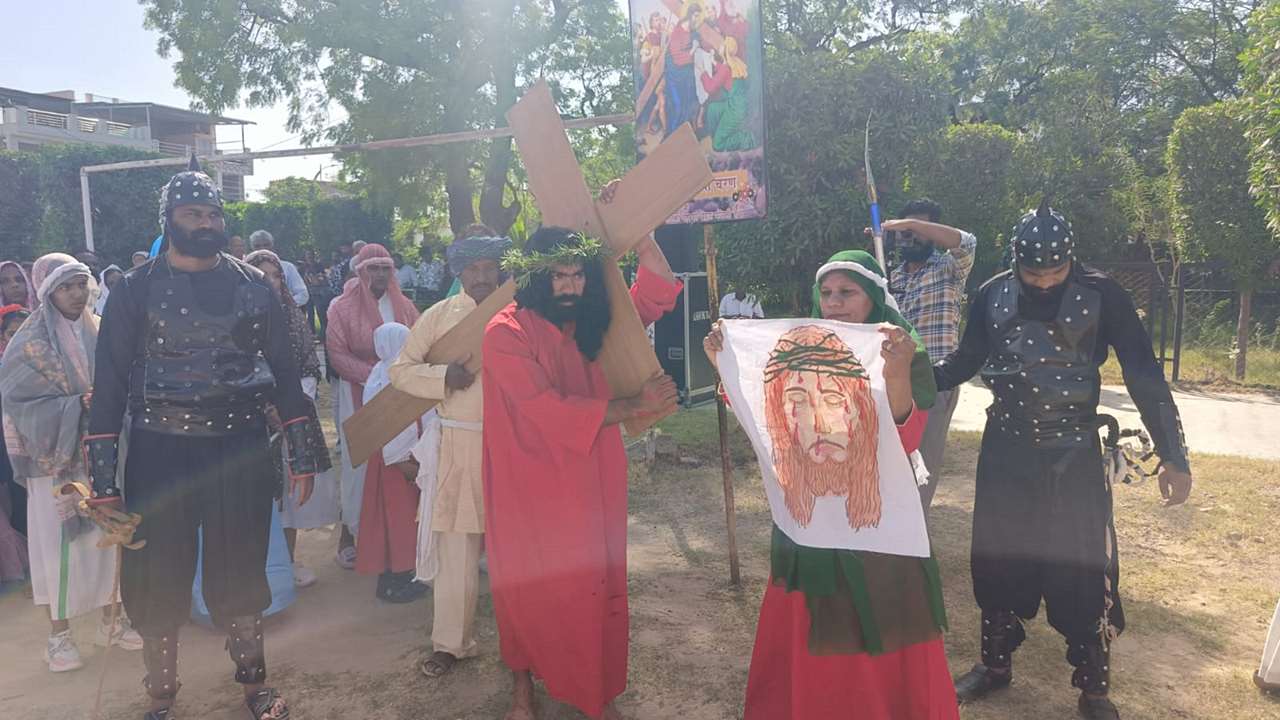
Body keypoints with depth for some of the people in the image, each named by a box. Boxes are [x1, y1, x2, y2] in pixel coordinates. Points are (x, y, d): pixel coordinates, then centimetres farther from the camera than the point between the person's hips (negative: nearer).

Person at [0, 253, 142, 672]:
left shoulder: (98, 330, 4)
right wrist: (78, 406, -20)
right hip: (56, 457, -4)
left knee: (108, 535, 9)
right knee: (59, 544, 3)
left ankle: (109, 621, 24)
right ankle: (58, 635, 17)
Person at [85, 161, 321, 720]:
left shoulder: (253, 285, 5)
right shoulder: (137, 289, -1)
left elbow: (284, 371, 7)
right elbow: (111, 384, -2)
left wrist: (301, 455, 4)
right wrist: (103, 481, -7)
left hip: (242, 450, 1)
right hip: (160, 453, -1)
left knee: (240, 570, 11)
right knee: (157, 579, 7)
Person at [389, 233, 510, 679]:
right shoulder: (439, 316, 3)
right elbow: (400, 370, 3)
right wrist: (443, 377, -14)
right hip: (459, 445, 0)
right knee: (456, 549, 5)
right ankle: (451, 642, 19)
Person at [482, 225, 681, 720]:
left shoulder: (590, 321, 3)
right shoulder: (506, 332, -15)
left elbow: (655, 296, 5)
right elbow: (548, 410, -23)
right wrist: (634, 406, -20)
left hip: (590, 481, 4)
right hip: (531, 486, -4)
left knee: (595, 584, 10)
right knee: (530, 587, 11)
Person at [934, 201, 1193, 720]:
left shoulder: (1102, 295, -10)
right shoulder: (993, 295, -3)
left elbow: (1144, 376, -7)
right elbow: (966, 361, 8)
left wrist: (1173, 456, -9)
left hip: (1074, 454, -2)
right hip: (1005, 449, 3)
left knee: (1084, 570, 0)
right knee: (996, 559, 10)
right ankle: (995, 664, 30)